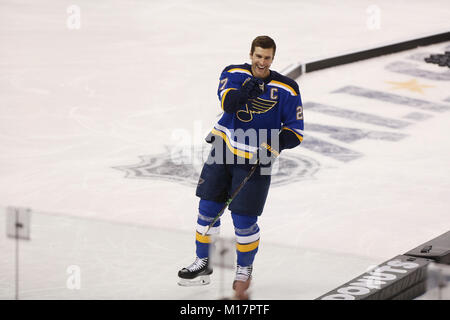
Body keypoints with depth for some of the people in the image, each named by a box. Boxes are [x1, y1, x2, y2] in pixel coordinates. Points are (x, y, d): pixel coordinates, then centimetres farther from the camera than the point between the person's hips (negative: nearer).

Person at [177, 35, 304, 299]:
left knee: (244, 219, -3)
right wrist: (244, 93, -37)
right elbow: (227, 100, -21)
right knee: (208, 208, 6)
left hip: (255, 160, -3)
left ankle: (245, 270, 20)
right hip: (224, 149, 3)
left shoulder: (286, 89, -8)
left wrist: (276, 144, -21)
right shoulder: (235, 73, -3)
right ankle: (202, 264, 25)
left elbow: (296, 130, -5)